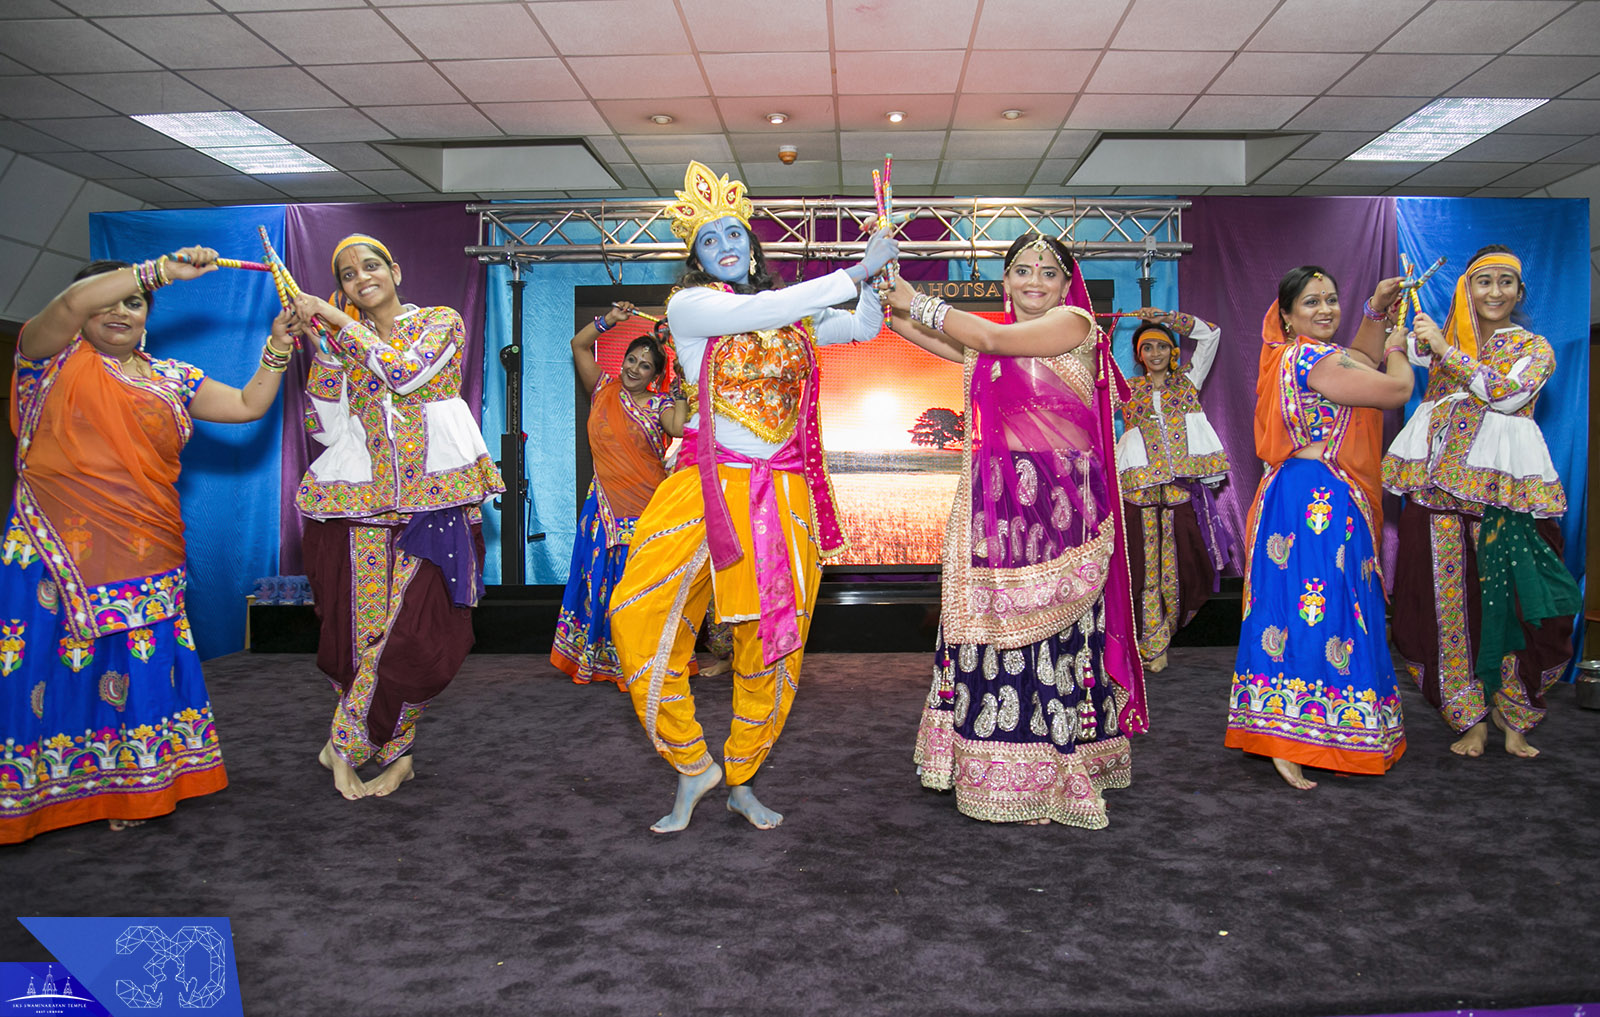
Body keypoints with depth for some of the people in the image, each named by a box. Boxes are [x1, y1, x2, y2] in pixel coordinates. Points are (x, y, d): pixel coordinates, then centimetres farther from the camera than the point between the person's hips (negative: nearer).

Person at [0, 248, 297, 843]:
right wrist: (164, 269, -15)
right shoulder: (54, 358, 6)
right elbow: (72, 303, -14)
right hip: (58, 548, -3)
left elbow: (249, 405, 15)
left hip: (146, 560, 3)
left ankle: (127, 791, 17)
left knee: (138, 670, 4)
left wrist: (277, 346, 4)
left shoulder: (171, 378, 17)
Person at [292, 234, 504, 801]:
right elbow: (325, 427, 8)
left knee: (421, 632, -10)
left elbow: (404, 372, -13)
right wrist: (323, 346, 3)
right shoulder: (342, 340, 15)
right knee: (359, 630, -2)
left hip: (436, 498, -2)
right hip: (362, 502, 3)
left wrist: (339, 322, -6)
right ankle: (394, 752, 16)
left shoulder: (441, 323, 7)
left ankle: (348, 743, 7)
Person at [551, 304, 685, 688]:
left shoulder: (660, 405, 3)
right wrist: (610, 319, 4)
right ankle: (593, 660, 15)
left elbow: (679, 427, -19)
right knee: (599, 580, 4)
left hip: (647, 509, -2)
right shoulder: (604, 391, 10)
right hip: (605, 507, 2)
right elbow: (579, 345, 12)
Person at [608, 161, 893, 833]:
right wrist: (855, 271, -14)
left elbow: (864, 328, 20)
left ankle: (740, 781, 23)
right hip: (708, 485, -3)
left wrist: (874, 276, 2)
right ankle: (692, 767, 6)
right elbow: (764, 311, -16)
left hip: (785, 493, 4)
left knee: (770, 641, 5)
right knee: (641, 616, -13)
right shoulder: (689, 306, -1)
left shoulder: (795, 315, 14)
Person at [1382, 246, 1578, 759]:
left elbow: (1509, 394, -9)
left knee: (1510, 597, -7)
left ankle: (1514, 716, 10)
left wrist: (1446, 351, -12)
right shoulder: (1441, 338, 17)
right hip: (1440, 482, 2)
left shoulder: (1534, 348, 10)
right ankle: (1470, 719, 9)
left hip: (1503, 486, -2)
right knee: (1448, 597, -1)